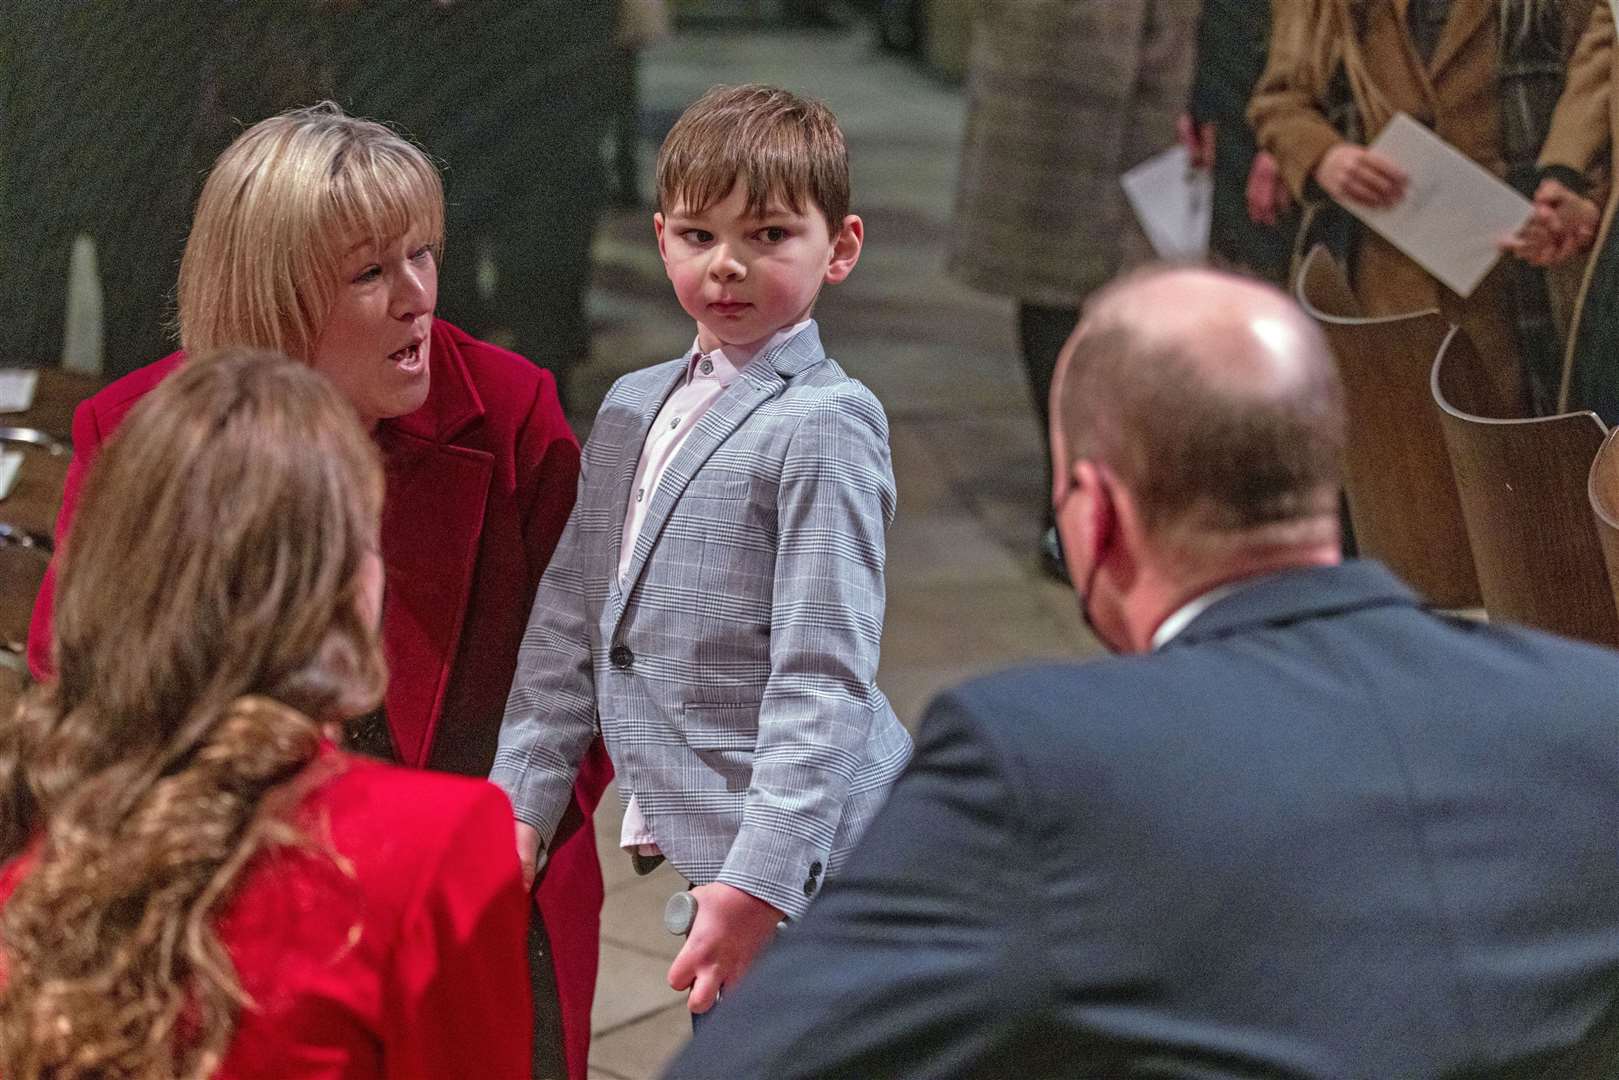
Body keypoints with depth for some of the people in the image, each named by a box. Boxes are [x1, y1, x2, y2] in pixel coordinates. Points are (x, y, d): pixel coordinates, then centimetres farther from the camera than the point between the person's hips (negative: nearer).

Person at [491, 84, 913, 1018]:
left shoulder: (823, 425, -12)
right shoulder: (633, 407, 13)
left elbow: (824, 679, -17)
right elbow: (570, 627, 16)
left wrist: (759, 883, -23)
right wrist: (521, 805, 10)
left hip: (804, 867, -7)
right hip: (698, 840, 7)